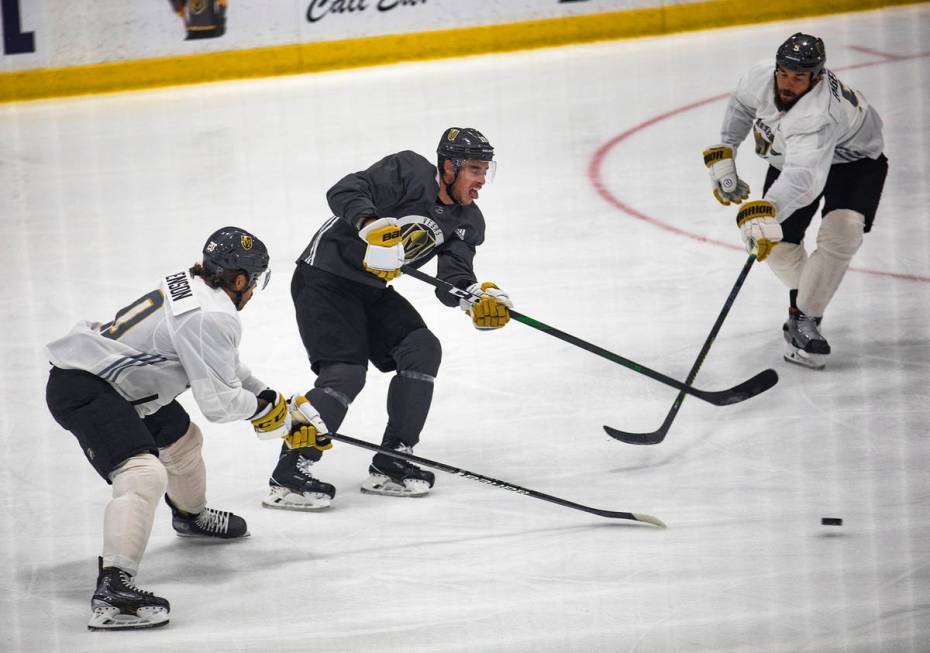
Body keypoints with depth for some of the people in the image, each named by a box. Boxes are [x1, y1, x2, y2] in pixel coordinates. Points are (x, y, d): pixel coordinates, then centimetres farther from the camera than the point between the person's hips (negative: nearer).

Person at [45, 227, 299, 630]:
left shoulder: (189, 287, 10)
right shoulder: (213, 317, -20)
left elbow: (221, 367, 26)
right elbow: (217, 403, -19)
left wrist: (271, 399, 26)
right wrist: (259, 406, 1)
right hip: (81, 390, -11)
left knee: (182, 439, 29)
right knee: (144, 476, -27)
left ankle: (190, 515, 58)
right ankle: (112, 589, -40)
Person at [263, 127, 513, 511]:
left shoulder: (467, 221, 4)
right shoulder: (410, 172, -17)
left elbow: (451, 284, -3)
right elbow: (345, 192, -26)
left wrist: (478, 298, -24)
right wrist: (372, 225, -43)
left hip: (371, 289, 8)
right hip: (325, 280, -8)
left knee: (423, 349, -6)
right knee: (345, 374, -19)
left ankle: (390, 465, 1)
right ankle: (287, 478, -15)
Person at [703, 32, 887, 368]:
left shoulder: (818, 115, -45)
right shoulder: (760, 78, -25)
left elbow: (803, 177, -59)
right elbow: (741, 106, 2)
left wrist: (764, 213, -73)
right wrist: (723, 155, 1)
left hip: (854, 159, -6)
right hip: (790, 156, 6)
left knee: (841, 235, -27)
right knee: (777, 243, 1)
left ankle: (804, 319, -19)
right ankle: (805, 296, 29)